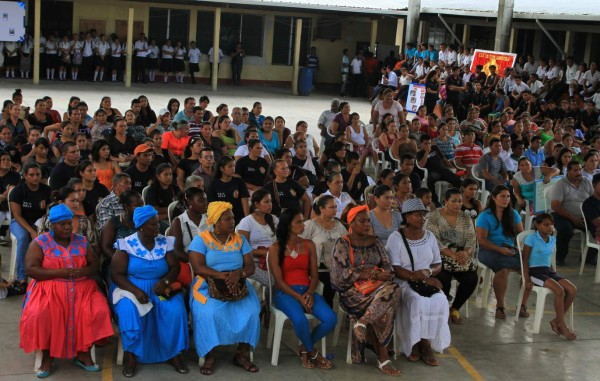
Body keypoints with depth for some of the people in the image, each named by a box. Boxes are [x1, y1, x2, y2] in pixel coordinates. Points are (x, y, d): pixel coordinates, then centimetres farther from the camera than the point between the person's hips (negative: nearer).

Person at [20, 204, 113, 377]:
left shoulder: (81, 241, 12)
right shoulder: (40, 242, 1)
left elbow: (95, 265, 11)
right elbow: (30, 269, -8)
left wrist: (84, 271, -13)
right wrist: (59, 272, -17)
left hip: (81, 288, 3)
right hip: (49, 289, -2)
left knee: (99, 310, -25)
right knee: (39, 315, -33)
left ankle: (83, 353, -8)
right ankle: (47, 356, -11)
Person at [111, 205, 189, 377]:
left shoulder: (165, 243, 3)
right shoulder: (127, 245, -6)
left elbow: (175, 267, 2)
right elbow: (117, 274, -9)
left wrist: (165, 281, -20)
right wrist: (136, 290, -24)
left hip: (159, 288, 2)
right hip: (131, 288, -2)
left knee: (175, 310, -26)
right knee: (129, 309, -35)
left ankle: (174, 353, -11)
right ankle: (131, 355, -19)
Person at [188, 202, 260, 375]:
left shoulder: (240, 239, 9)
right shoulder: (201, 239, -2)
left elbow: (250, 267, 3)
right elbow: (198, 267, -14)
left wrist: (238, 273, -20)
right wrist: (223, 275, -23)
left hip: (238, 287, 3)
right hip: (209, 286, -3)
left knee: (251, 313, -23)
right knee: (208, 314, -33)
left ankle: (242, 354, -5)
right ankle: (209, 357, -14)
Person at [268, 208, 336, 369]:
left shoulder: (309, 245, 12)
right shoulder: (276, 248, 0)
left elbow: (314, 275, 8)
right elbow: (279, 280, -6)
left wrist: (309, 293, -12)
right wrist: (298, 297, -17)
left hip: (307, 291, 4)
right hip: (285, 293, -4)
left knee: (331, 319, -23)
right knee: (300, 320, -35)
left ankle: (305, 349, 3)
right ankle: (312, 352, -3)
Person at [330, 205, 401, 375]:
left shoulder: (374, 242, 14)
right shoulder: (342, 244, -2)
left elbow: (387, 267, 10)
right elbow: (343, 274, -12)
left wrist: (379, 275, -15)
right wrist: (374, 274, -16)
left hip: (377, 287, 5)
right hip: (354, 290, -5)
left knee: (393, 290, -29)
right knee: (382, 309, -30)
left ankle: (363, 322, -26)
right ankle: (383, 357, -21)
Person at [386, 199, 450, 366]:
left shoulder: (430, 236, 10)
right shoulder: (396, 237, -6)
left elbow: (438, 265, 12)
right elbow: (395, 269, -14)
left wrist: (428, 272, -12)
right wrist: (421, 278, -21)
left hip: (427, 281, 5)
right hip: (403, 282, -4)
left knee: (440, 300, -25)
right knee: (418, 301, -33)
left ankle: (425, 343, -12)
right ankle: (416, 344, -13)